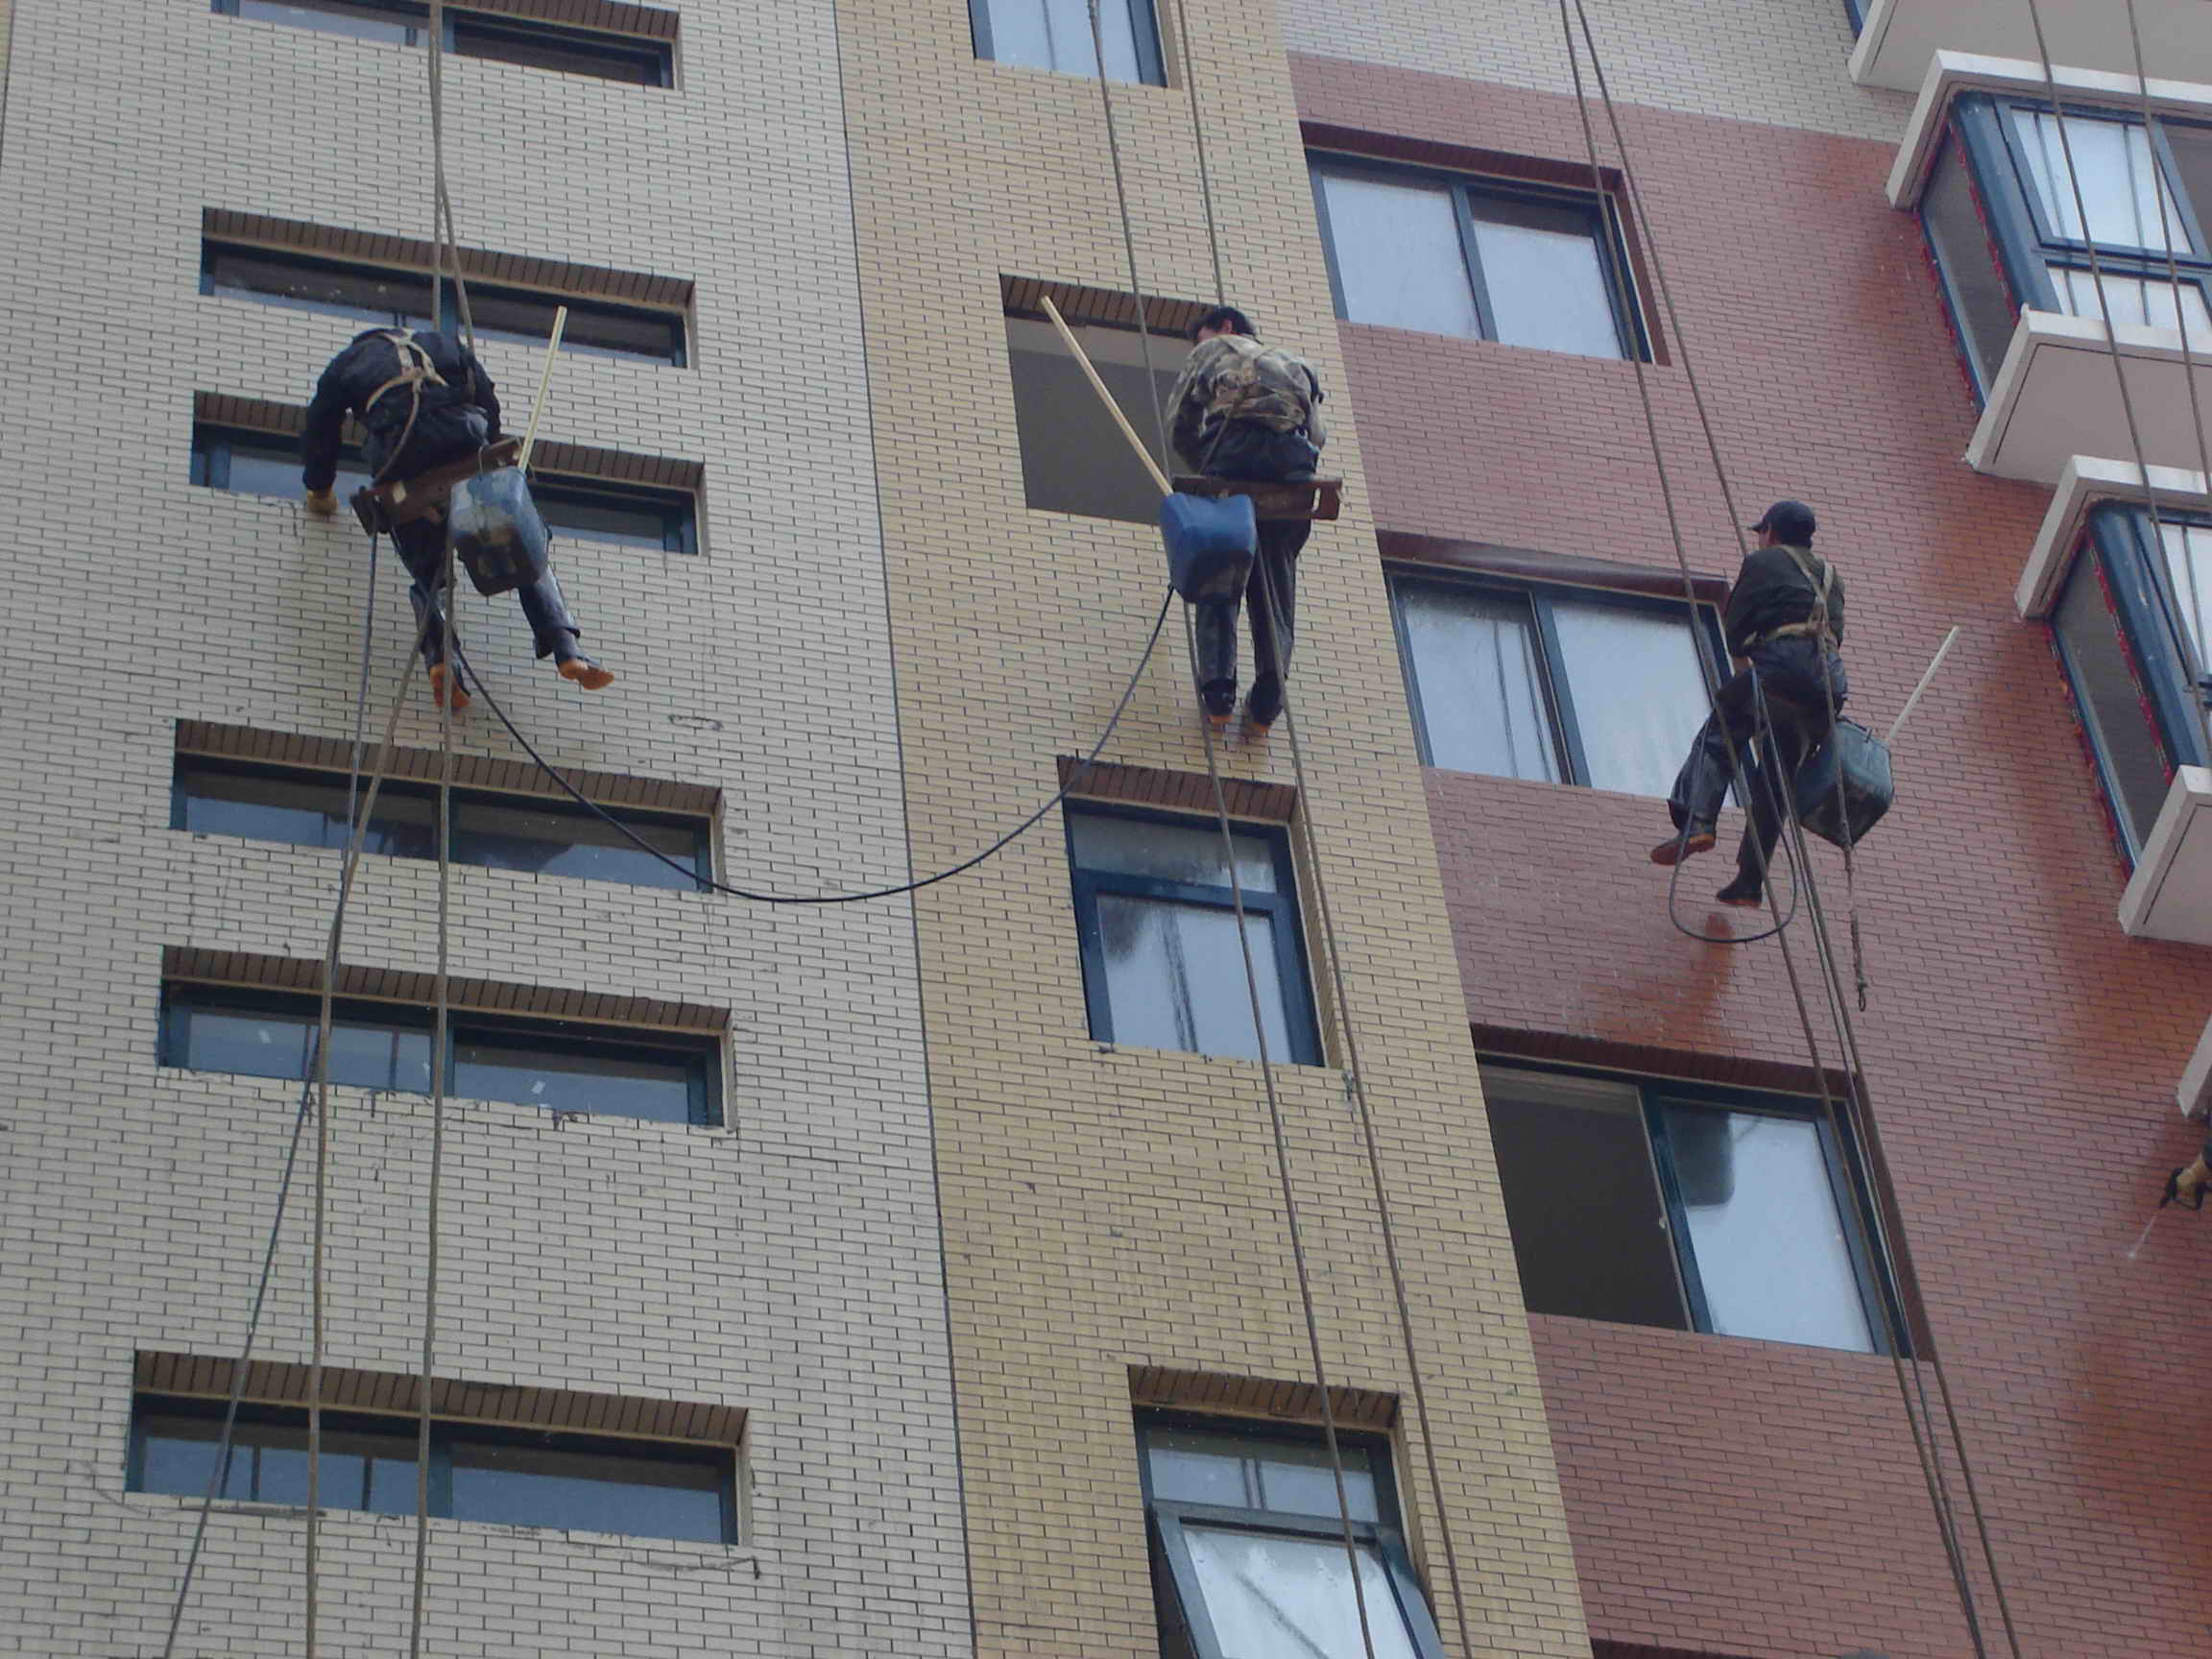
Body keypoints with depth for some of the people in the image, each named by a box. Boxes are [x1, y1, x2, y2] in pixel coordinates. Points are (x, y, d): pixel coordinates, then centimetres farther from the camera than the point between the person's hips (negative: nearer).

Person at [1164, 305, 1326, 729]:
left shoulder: (1213, 351, 27)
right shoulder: (1292, 363, 38)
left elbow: (1179, 425, 15)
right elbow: (1317, 434, 23)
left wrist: (1205, 469, 25)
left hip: (1234, 443, -3)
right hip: (1293, 452, 3)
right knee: (1276, 582, 7)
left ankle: (1218, 683, -13)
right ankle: (1270, 687, -11)